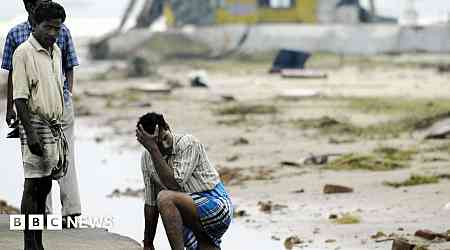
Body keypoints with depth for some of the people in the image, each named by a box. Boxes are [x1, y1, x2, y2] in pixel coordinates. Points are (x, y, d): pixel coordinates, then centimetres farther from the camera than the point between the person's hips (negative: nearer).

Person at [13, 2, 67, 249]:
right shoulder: (24, 53, -12)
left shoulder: (56, 52, 12)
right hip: (36, 124, -8)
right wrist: (30, 133, -21)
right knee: (33, 186, -7)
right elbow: (20, 98, -15)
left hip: (55, 125, 8)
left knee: (44, 187, 9)